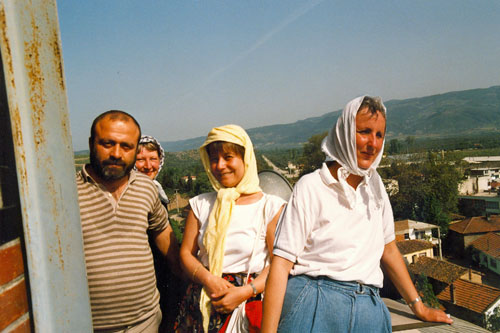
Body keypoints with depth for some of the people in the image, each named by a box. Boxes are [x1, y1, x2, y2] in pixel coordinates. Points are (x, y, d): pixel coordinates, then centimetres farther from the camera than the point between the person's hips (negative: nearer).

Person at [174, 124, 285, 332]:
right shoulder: (201, 204, 6)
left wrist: (245, 292, -17)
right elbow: (186, 253, 6)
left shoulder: (271, 206, -5)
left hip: (249, 302, -2)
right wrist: (207, 279, -11)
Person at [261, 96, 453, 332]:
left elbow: (388, 249, 19)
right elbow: (281, 264, -13)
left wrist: (419, 307, 22)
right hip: (314, 307, -5)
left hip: (368, 312, 6)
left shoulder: (374, 184, 9)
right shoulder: (311, 187, -9)